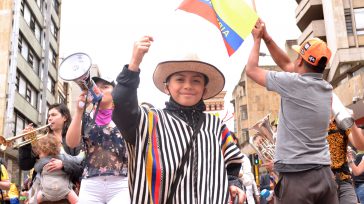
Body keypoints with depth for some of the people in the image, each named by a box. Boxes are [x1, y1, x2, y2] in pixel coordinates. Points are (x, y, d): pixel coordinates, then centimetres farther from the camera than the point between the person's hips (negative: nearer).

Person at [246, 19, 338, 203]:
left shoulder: (294, 83, -12)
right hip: (325, 174, 7)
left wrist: (257, 39, 15)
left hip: (296, 176, -7)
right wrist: (266, 37, 21)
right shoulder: (326, 87, 9)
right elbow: (286, 65, 21)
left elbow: (251, 70, 1)